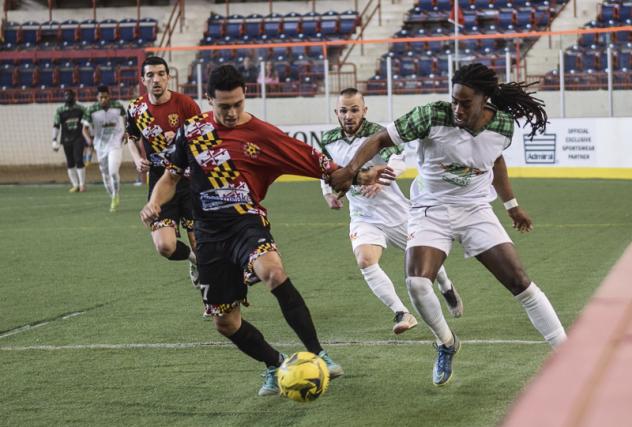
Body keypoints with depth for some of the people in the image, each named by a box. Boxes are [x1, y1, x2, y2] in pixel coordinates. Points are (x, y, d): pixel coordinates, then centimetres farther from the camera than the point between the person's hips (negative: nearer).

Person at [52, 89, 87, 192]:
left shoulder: (80, 109, 4)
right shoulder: (60, 111, 3)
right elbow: (56, 126, 1)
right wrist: (54, 140, -6)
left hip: (78, 138, -1)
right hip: (66, 139, 1)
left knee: (79, 160, -11)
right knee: (70, 163, 3)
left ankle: (82, 184, -2)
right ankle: (75, 185, 11)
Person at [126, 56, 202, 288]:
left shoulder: (184, 103, -8)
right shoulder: (136, 109, 2)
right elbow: (133, 140, 20)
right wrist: (138, 160, 1)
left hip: (189, 179, -2)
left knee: (199, 243, -1)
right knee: (165, 246, -12)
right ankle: (193, 258, 23)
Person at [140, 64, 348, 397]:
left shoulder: (261, 135, -5)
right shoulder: (193, 130, 4)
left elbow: (313, 161, -3)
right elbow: (171, 176, 15)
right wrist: (154, 203, -4)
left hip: (247, 222, -4)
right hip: (209, 233, 4)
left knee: (273, 272, -36)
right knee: (225, 321, 5)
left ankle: (317, 355, -30)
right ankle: (275, 366, 31)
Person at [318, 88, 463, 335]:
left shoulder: (376, 133, -18)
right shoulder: (329, 142, -2)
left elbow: (398, 160, -36)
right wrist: (328, 192, 4)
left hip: (396, 212, -2)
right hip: (363, 216, 2)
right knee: (365, 260, -27)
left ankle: (447, 289, 51)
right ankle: (402, 314, -23)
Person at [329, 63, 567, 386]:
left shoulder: (502, 124, -10)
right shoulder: (432, 116, -20)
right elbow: (382, 139, -16)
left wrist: (511, 205, 22)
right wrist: (351, 168, -32)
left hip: (476, 211, 2)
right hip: (431, 211, -2)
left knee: (519, 281, -6)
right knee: (417, 284, -23)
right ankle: (446, 344, 8)